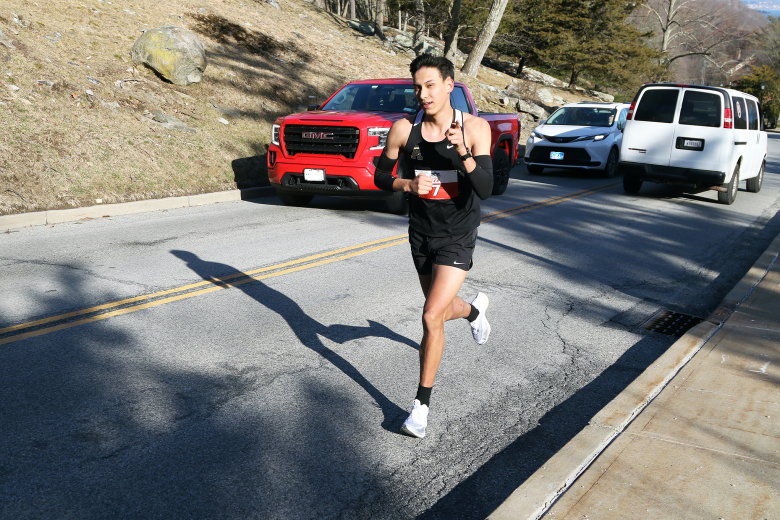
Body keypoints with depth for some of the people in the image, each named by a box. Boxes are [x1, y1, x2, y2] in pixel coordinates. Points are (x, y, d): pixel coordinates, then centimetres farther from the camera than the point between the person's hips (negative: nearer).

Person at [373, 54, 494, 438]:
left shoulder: (475, 128, -15)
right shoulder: (403, 129, -9)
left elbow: (485, 189, -21)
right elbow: (380, 176, 2)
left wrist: (463, 152, -37)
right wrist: (407, 184, -19)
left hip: (458, 237, -4)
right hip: (421, 233, 4)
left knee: (431, 316, -14)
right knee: (442, 309, 21)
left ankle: (422, 404, 2)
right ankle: (475, 309, 59)